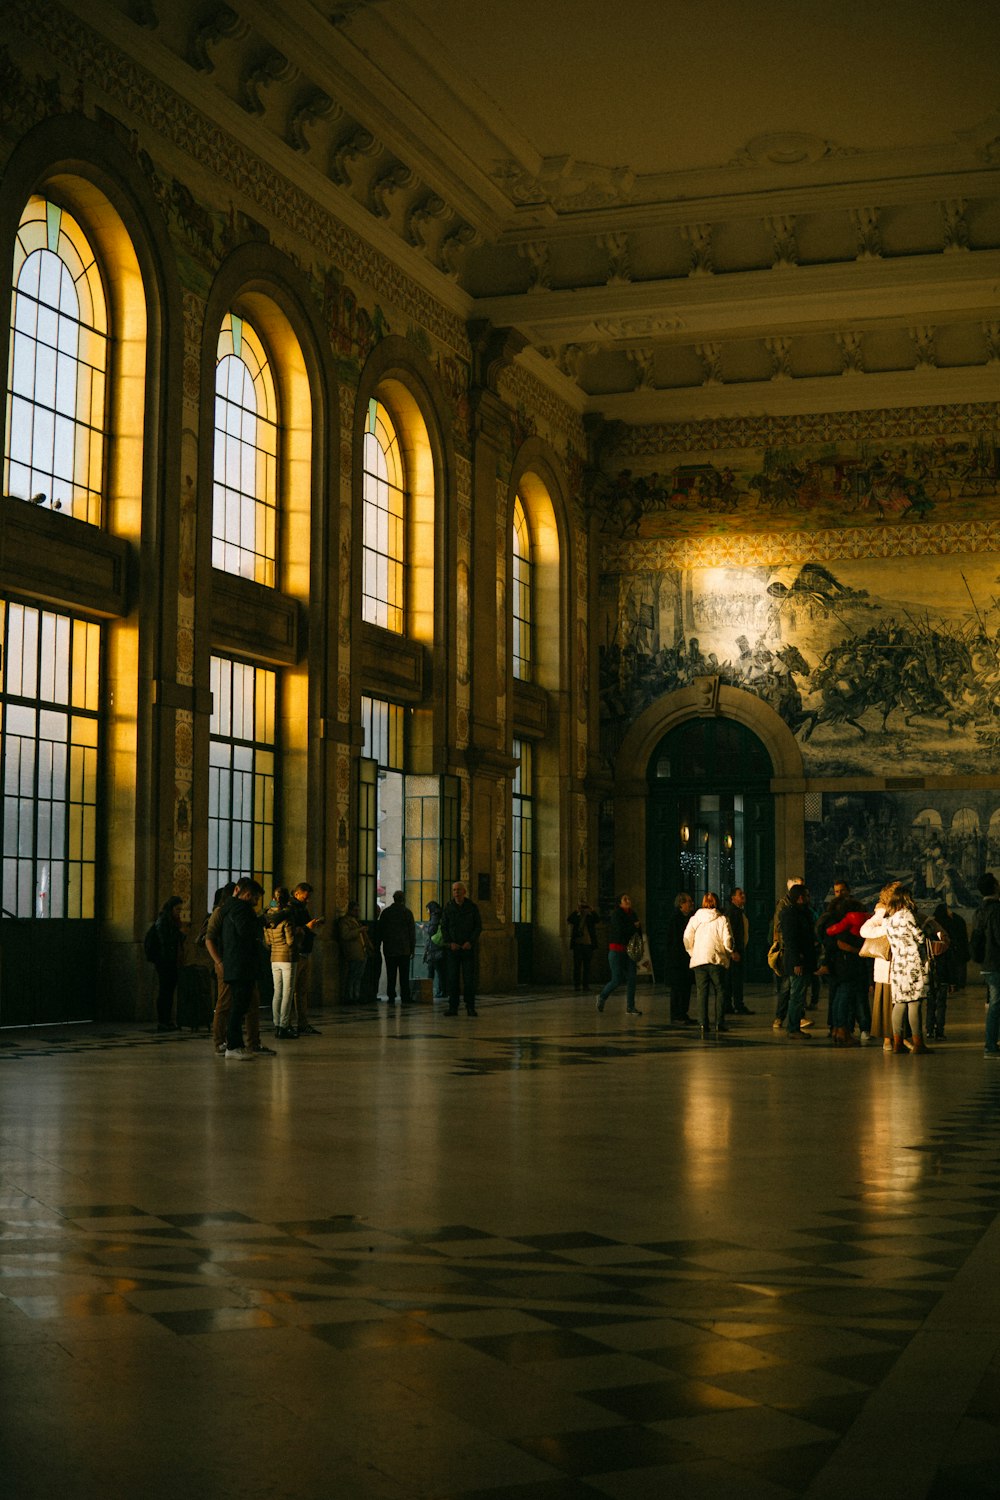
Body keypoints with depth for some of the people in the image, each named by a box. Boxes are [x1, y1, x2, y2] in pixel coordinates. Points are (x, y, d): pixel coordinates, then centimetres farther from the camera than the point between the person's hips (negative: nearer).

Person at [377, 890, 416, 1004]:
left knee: (391, 975, 4)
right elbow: (412, 932, 1)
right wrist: (413, 948, 6)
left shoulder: (386, 912, 2)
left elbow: (380, 931, 5)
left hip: (389, 949, 1)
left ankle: (391, 999, 1)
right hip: (404, 950, -1)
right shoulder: (407, 912, -1)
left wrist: (378, 946, 12)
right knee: (404, 976, 1)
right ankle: (404, 999, -3)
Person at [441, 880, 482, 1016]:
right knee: (452, 978, 0)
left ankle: (470, 1007, 1)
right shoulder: (448, 908, 5)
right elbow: (443, 927, 7)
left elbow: (478, 926, 3)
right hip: (453, 947, 1)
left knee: (469, 978, -3)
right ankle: (453, 1007, 4)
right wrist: (450, 943, -6)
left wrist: (470, 942, -9)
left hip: (468, 947, -1)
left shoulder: (472, 907, 2)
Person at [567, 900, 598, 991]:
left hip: (588, 945, 1)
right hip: (578, 945, -1)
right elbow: (569, 919, -15)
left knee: (587, 966, 4)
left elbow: (596, 920, -15)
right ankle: (576, 985, 1)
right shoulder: (576, 917, 5)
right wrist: (577, 911, -25)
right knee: (577, 966, -1)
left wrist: (592, 910, -27)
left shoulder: (591, 917, 6)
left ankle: (585, 985, 7)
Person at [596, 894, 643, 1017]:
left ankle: (630, 1008, 6)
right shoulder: (616, 914, -9)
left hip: (629, 951, 6)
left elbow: (639, 932, 15)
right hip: (617, 951, -6)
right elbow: (620, 930, -22)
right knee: (617, 980, -5)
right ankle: (602, 997, 21)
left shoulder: (633, 915, 10)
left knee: (631, 979, 0)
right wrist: (634, 927, -9)